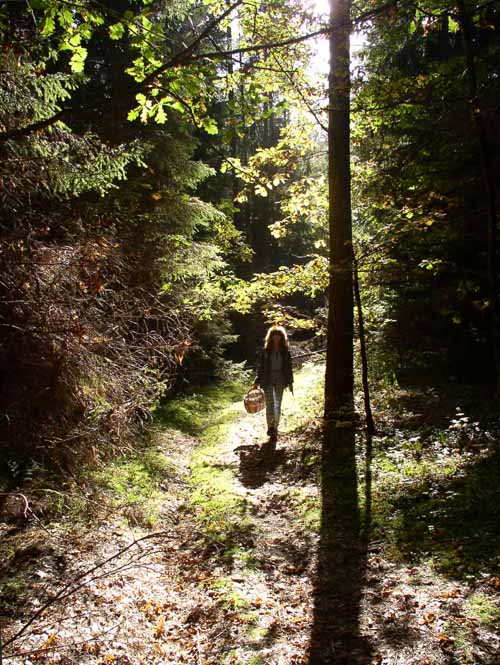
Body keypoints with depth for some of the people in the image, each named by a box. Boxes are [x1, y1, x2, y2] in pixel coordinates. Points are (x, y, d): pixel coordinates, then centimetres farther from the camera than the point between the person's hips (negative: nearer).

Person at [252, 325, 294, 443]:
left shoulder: (285, 351, 4)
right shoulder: (265, 351, 0)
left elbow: (289, 367, 8)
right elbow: (261, 367, 3)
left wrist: (290, 382, 6)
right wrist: (257, 382, 1)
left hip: (280, 380, 2)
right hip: (268, 380, -2)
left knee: (278, 405, 7)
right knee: (270, 405, -11)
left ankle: (275, 428, 20)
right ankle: (271, 428, -5)